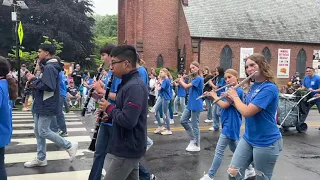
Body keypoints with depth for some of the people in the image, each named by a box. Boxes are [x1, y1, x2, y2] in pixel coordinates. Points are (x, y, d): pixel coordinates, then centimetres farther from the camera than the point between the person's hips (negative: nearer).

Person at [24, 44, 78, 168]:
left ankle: (70, 146, 7)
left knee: (43, 132, -5)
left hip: (47, 106, -10)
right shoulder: (47, 66, 16)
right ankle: (41, 159, 23)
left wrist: (34, 81, -16)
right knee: (38, 132, 13)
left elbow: (49, 87, -27)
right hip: (41, 105, 10)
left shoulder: (50, 67, -17)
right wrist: (35, 81, 2)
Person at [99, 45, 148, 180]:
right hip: (128, 148, 10)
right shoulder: (128, 83, 11)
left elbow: (128, 120, -30)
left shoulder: (134, 87, -22)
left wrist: (109, 108, -15)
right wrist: (109, 116, 2)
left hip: (127, 150, -10)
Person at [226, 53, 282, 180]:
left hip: (266, 143, -8)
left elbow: (246, 112, -26)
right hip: (248, 138, 8)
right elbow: (244, 108, 15)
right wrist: (231, 98, 1)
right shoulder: (253, 86, 7)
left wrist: (235, 96, -10)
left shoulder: (269, 88, -21)